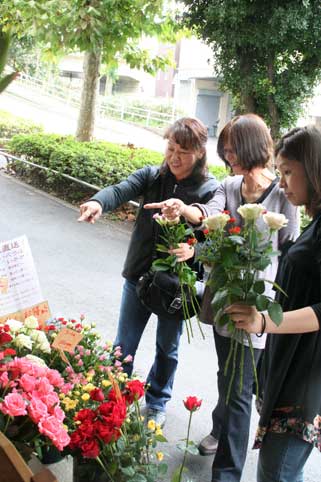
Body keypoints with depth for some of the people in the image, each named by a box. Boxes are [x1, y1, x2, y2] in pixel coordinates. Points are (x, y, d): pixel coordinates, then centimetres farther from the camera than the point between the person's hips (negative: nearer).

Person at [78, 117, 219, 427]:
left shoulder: (211, 190, -12)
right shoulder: (151, 176, -5)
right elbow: (122, 190, -21)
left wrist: (193, 250, -41)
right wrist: (99, 202, -45)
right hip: (139, 274, 2)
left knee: (167, 348, 19)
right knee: (124, 344, 13)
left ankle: (156, 402, 43)